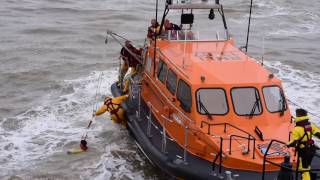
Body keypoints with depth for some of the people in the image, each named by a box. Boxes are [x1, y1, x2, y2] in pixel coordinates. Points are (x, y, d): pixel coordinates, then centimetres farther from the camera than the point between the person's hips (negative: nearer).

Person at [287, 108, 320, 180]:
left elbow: (293, 142, -20)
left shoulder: (297, 129, -19)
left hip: (303, 151, -7)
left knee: (304, 169, -1)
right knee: (307, 166, 26)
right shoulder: (311, 125, -2)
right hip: (311, 149, 7)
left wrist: (288, 144, -1)